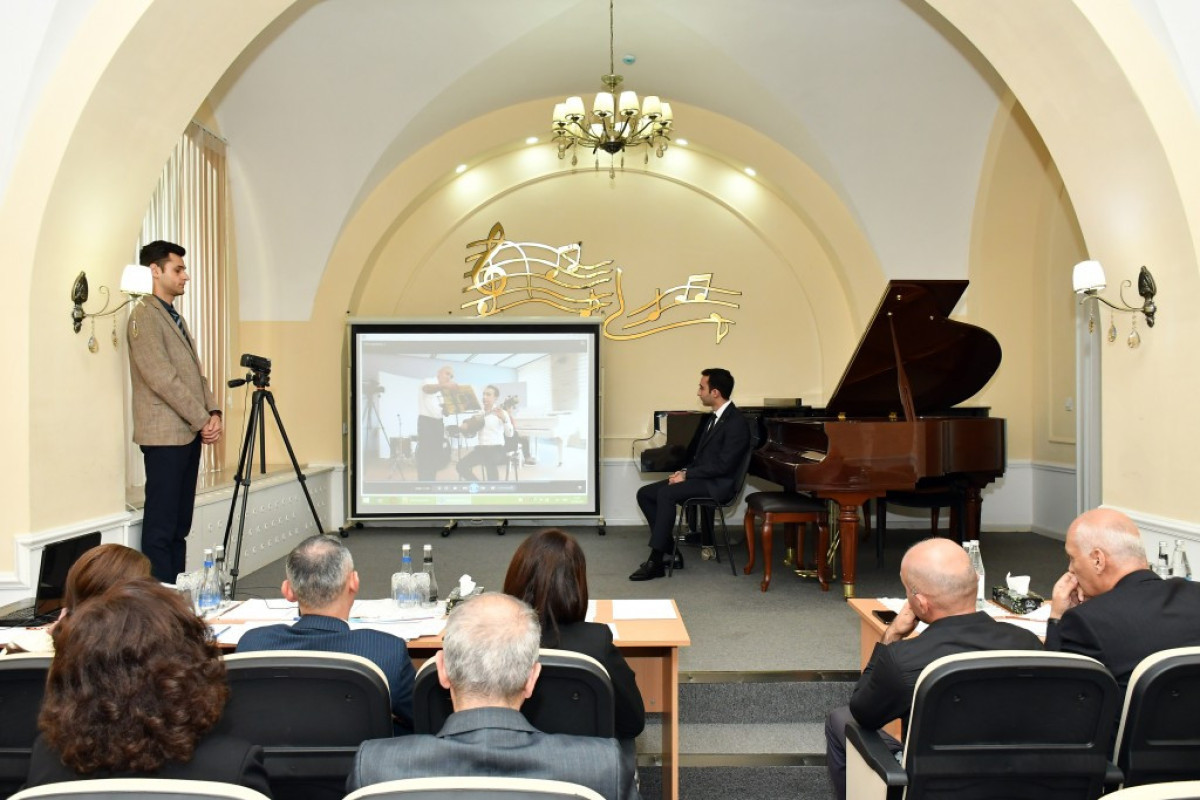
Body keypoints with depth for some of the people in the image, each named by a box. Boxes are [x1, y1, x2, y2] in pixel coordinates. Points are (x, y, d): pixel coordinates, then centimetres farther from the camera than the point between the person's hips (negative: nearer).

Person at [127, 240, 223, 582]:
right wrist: (202, 420, -13)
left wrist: (213, 412, 3)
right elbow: (162, 378, -16)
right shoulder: (145, 315, -8)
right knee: (161, 525, -5)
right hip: (165, 435, -9)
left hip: (190, 433, 9)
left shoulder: (175, 318, 19)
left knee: (180, 524, 10)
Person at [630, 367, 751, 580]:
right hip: (699, 477, 10)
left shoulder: (736, 422, -15)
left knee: (666, 494, -30)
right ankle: (670, 551, -1)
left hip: (716, 484, -10)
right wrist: (685, 471, 0)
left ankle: (656, 561, -26)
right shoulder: (712, 418, 14)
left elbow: (724, 465, -21)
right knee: (645, 493, -2)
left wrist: (687, 474, -18)